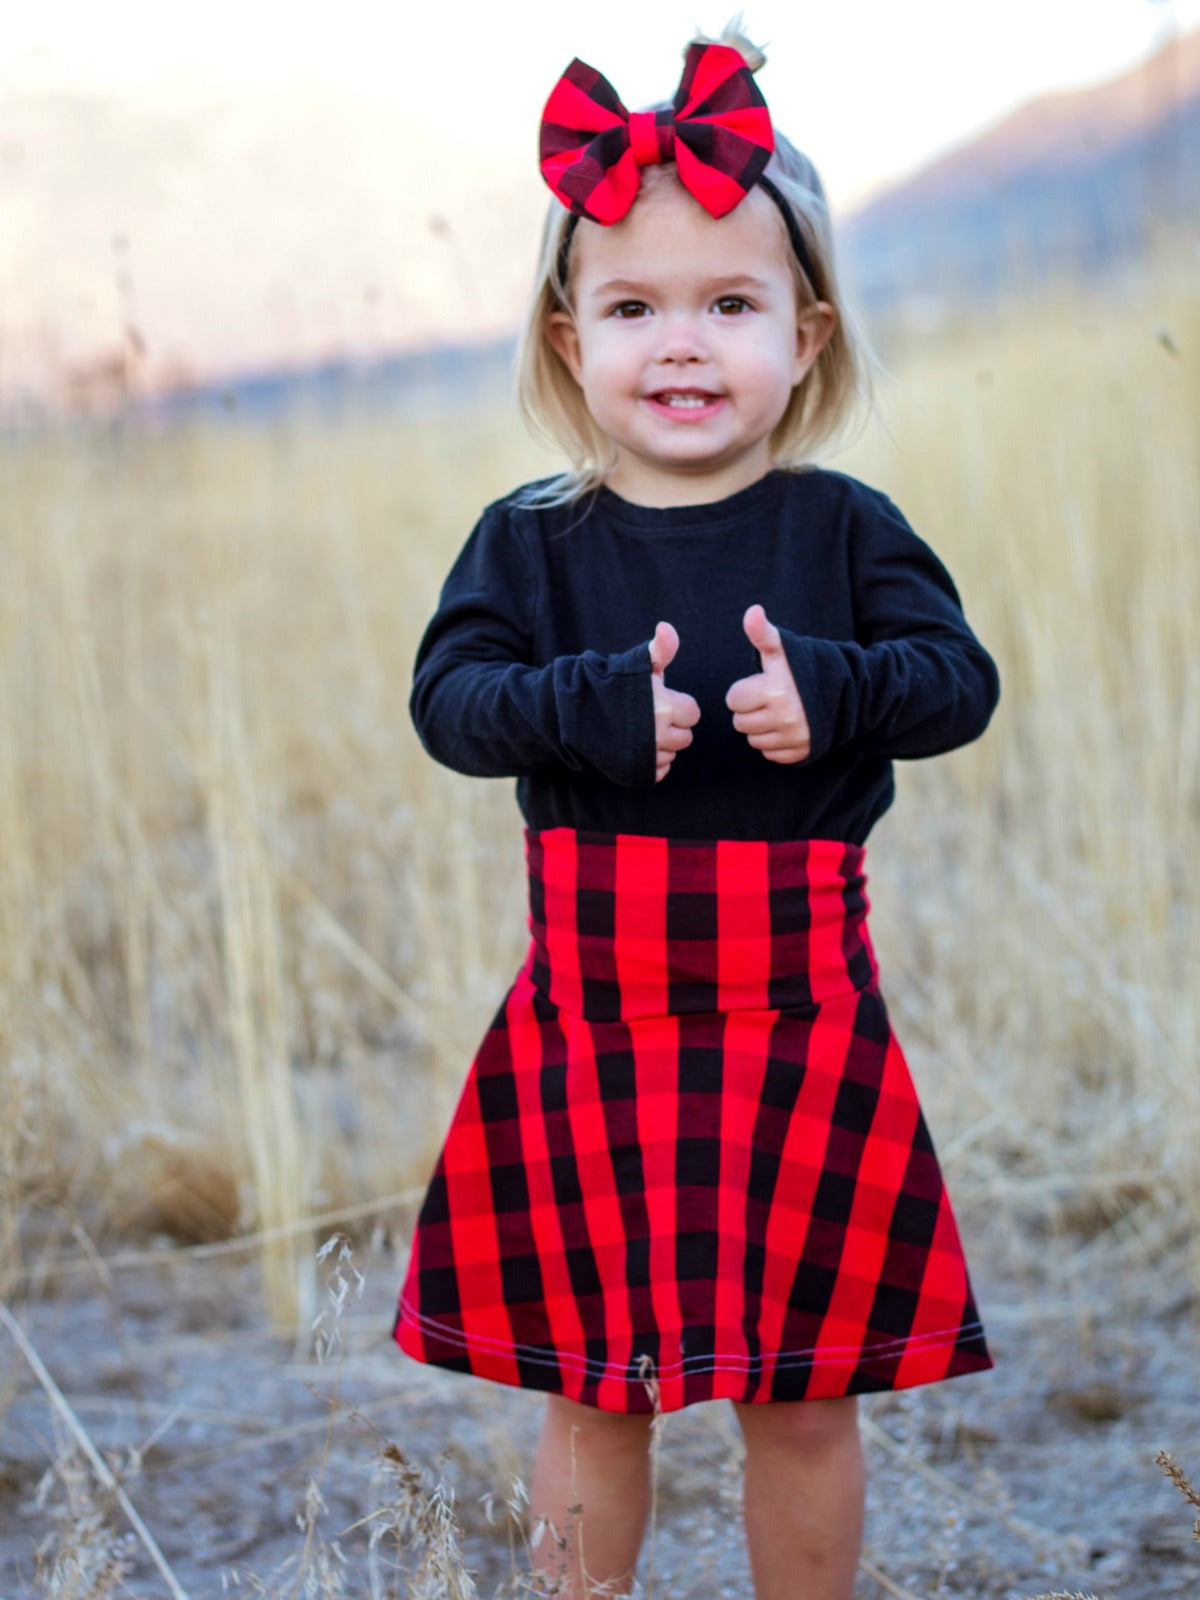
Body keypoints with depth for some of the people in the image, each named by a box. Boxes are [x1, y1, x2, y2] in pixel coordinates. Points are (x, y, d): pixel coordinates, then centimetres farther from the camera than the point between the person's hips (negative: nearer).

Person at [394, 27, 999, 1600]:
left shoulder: (843, 528, 0)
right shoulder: (531, 540, 1)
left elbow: (961, 677, -5)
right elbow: (450, 693, -8)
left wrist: (832, 691, -23)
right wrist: (590, 704, -24)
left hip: (799, 1012, 0)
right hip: (592, 1012, 1)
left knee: (802, 1389, 11)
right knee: (593, 1380, 12)